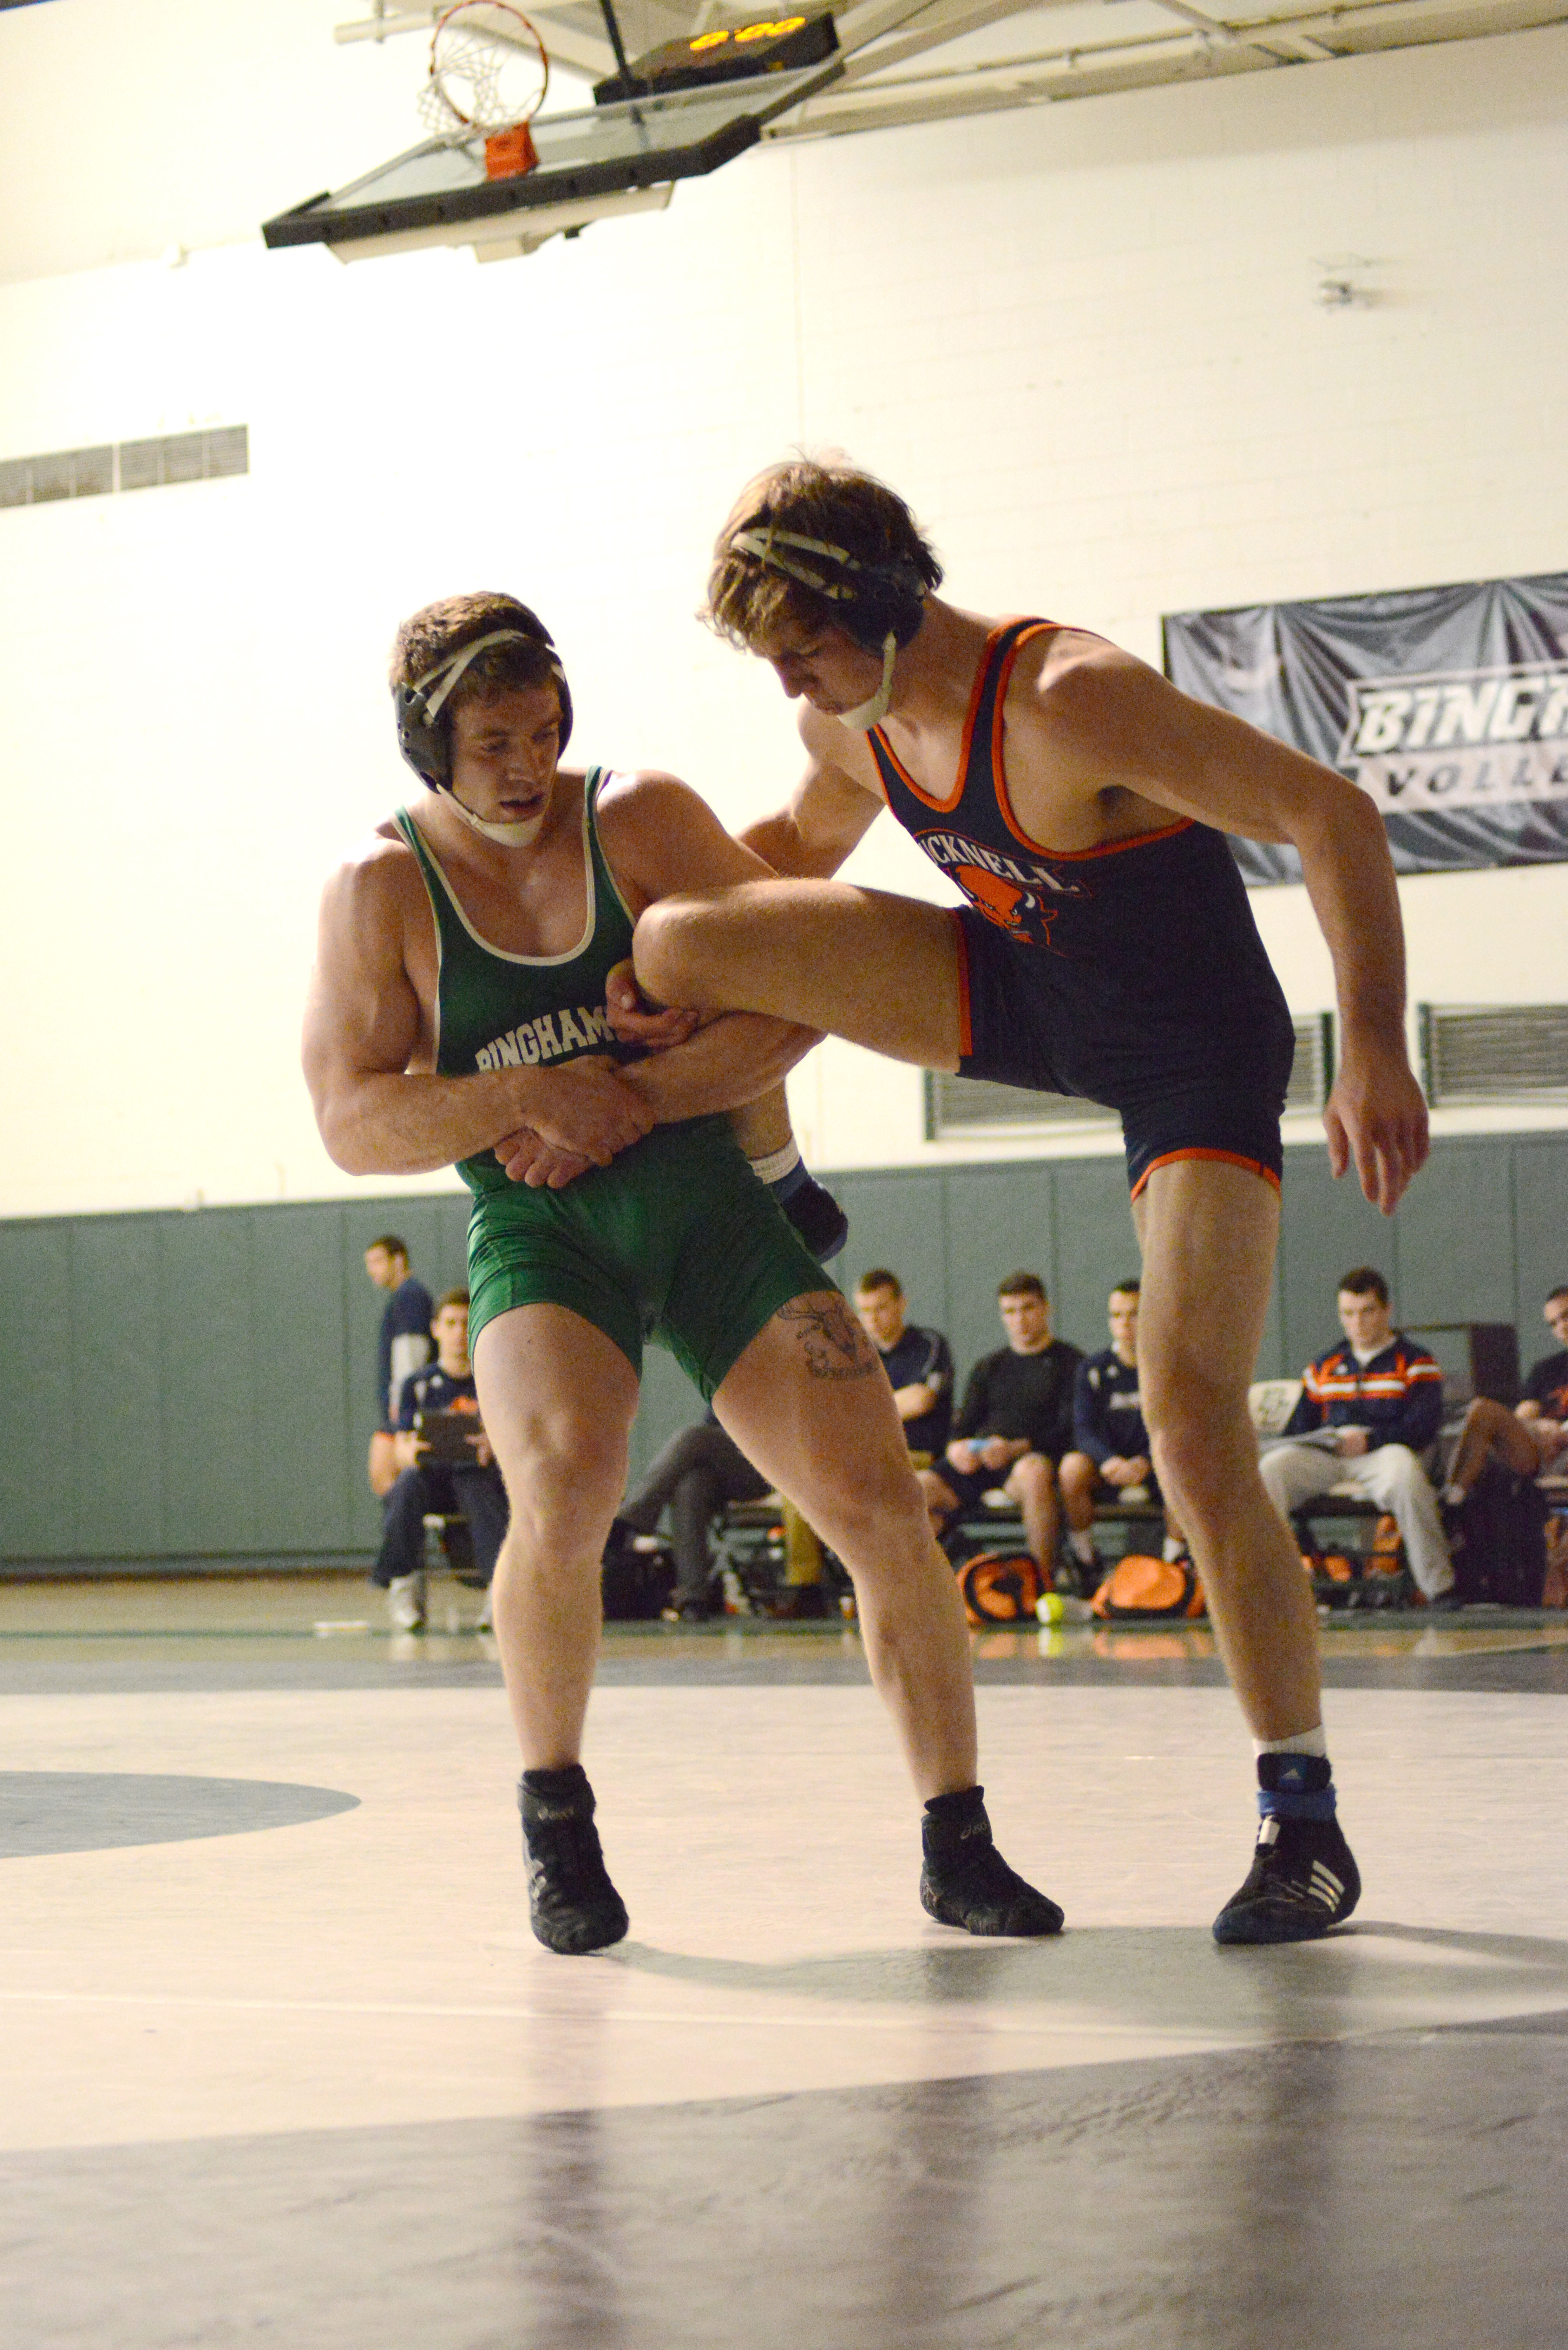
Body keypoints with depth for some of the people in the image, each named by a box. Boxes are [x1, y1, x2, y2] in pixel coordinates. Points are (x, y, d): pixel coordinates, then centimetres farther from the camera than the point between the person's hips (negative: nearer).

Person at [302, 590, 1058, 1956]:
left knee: (882, 1506, -9)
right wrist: (522, 1096, -21)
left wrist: (631, 1101, -16)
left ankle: (958, 1845, 6)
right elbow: (352, 1124, -6)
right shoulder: (382, 891, -1)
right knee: (564, 1490, -29)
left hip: (713, 1209, 2)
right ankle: (556, 1817, -5)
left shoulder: (640, 820, -1)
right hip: (540, 1240, -1)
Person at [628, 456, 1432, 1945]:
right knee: (685, 944, -11)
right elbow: (805, 844, 18)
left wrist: (1373, 1056, -43)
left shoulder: (1069, 701, -32)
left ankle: (1304, 1827, -8)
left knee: (1193, 1428, -19)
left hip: (1192, 1053, -6)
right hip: (1026, 1000, 7)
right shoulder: (851, 720, -7)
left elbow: (1331, 816, -34)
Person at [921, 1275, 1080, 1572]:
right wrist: (957, 1447, -4)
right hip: (977, 1462, 4)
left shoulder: (1069, 1363, 12)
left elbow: (1069, 1429, -1)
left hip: (1032, 1458, -4)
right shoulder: (988, 1367, 28)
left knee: (1034, 1472, -42)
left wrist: (1016, 1448, -17)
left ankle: (1044, 1579, -36)